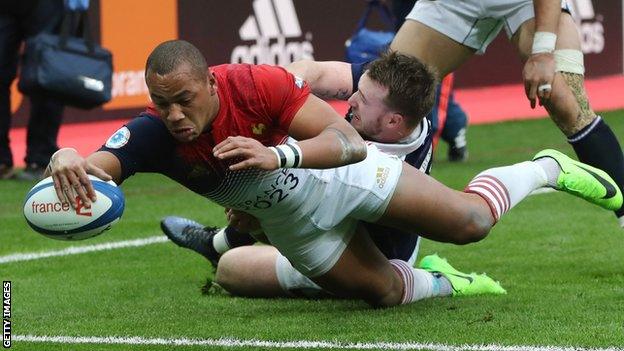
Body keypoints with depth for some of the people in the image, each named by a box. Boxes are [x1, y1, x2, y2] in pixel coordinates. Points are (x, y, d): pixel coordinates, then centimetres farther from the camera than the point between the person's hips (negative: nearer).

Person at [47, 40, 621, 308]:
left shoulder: (258, 85, -37)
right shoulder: (152, 135, -30)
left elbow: (348, 141, -38)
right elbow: (95, 169, -47)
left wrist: (278, 155, -56)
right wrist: (67, 161, -72)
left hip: (340, 174, -3)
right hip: (294, 226, 3)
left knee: (470, 220, -3)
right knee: (385, 292, 6)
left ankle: (549, 169, 27)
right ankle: (442, 282, 41)